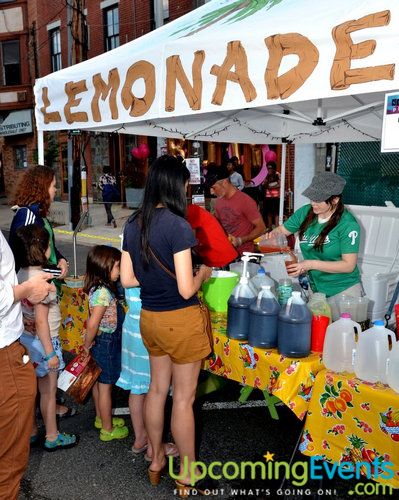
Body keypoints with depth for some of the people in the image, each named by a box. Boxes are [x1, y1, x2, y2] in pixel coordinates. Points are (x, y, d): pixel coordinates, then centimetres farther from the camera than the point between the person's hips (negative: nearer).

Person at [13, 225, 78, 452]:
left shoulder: (21, 275, -1)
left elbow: (27, 310, 7)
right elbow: (41, 321, -24)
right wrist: (50, 353, -19)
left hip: (25, 338, 8)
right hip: (43, 341, -8)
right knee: (48, 391, 9)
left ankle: (31, 431, 36)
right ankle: (53, 437, 25)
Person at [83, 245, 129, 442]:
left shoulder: (101, 287, 2)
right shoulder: (103, 292, -27)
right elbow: (92, 323, -30)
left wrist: (89, 343, 13)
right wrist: (87, 344, -15)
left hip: (102, 342, 9)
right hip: (107, 343, -9)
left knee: (99, 382, 22)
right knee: (105, 386, 6)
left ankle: (101, 418, 41)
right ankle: (107, 429, 21)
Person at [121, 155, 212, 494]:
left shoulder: (133, 224, 0)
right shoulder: (178, 226, -21)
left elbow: (127, 279, 4)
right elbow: (186, 289, -21)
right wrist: (203, 273, -2)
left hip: (149, 317, 7)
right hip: (180, 320, -7)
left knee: (157, 388, 21)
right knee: (184, 398, 8)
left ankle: (156, 461, 39)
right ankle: (188, 475, 27)